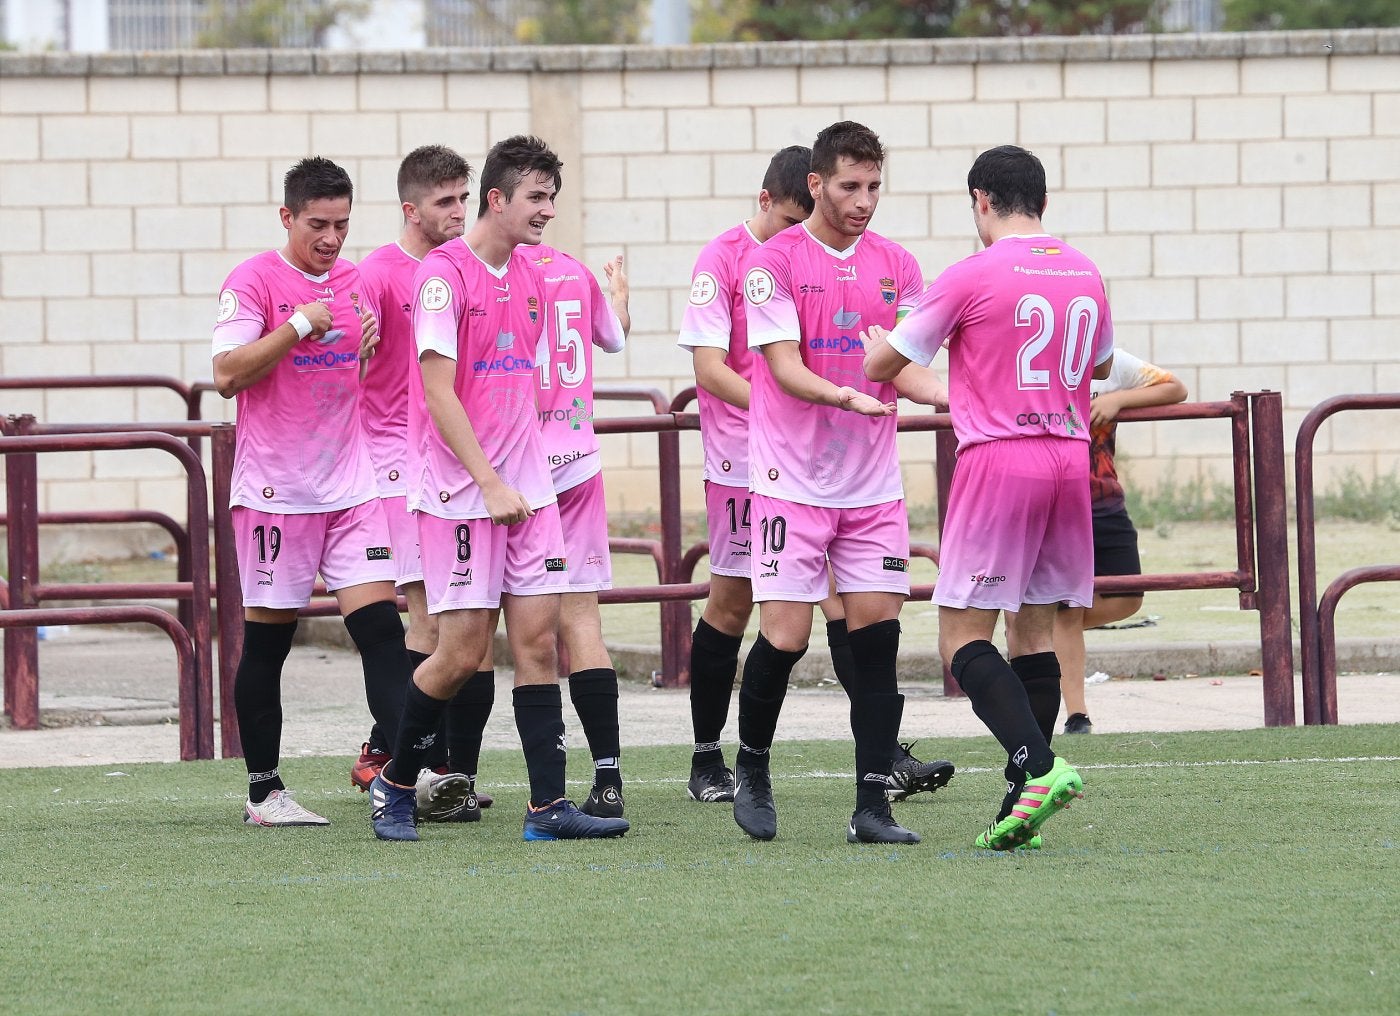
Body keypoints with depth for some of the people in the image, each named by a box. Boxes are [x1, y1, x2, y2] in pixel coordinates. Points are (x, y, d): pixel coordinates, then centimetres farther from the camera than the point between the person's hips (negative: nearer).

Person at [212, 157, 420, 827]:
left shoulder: (360, 284, 12)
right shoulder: (255, 281, -5)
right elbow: (227, 375, -14)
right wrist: (298, 325, -19)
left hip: (352, 488, 4)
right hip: (275, 491, -4)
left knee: (381, 627, -8)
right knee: (266, 642, 3)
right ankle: (263, 790, 13)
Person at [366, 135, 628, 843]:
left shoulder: (531, 278, 12)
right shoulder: (444, 274, -12)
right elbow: (438, 392, -15)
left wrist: (524, 474, 16)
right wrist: (491, 482, -18)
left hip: (525, 488, 7)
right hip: (460, 492, -7)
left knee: (538, 637, 0)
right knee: (463, 650, -5)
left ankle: (549, 807, 0)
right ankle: (393, 786, 14)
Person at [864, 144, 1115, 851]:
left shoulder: (973, 275, -9)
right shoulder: (1084, 273, 9)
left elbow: (879, 365, -1)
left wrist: (874, 335, 21)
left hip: (998, 461, -6)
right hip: (1070, 458, 6)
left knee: (963, 637, -3)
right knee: (1034, 630, 11)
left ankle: (1037, 765, -22)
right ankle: (1020, 809, 7)